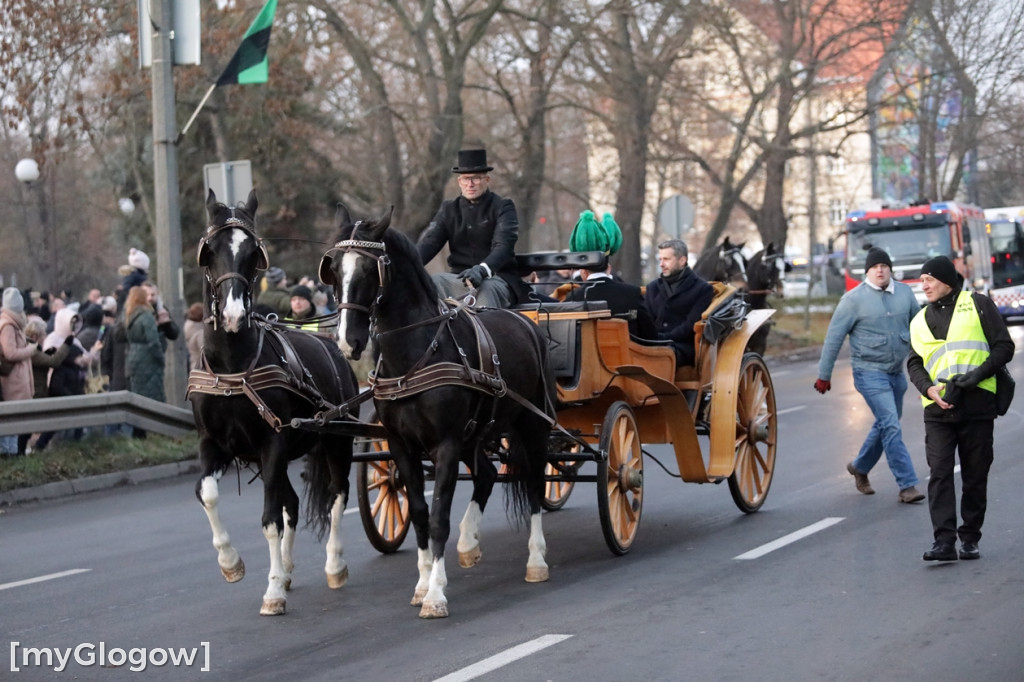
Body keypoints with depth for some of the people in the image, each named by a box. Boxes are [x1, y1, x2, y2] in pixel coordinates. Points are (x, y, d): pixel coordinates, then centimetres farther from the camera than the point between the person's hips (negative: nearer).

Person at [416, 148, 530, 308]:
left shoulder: (503, 207, 0)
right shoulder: (449, 209, 14)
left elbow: (503, 246, -16)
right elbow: (429, 242, 1)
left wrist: (482, 270, -37)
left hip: (496, 278, -4)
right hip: (458, 279, 4)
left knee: (486, 288, -38)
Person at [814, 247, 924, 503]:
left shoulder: (905, 293, 3)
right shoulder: (854, 299, -10)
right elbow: (834, 337, -7)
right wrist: (824, 375, -6)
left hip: (897, 372, 6)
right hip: (870, 373, -6)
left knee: (884, 425, 17)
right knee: (891, 427, -13)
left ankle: (860, 467, 39)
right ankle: (907, 485, -11)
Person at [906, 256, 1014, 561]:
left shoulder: (978, 305, 5)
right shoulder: (920, 321, 18)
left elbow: (1004, 347, 2)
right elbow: (914, 363, 17)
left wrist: (978, 374, -13)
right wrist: (928, 388, -4)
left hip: (977, 403, -2)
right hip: (938, 410, 2)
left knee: (975, 476, 4)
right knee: (939, 474, -9)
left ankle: (970, 539, 15)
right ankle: (944, 541, -13)